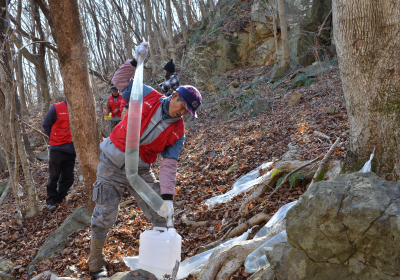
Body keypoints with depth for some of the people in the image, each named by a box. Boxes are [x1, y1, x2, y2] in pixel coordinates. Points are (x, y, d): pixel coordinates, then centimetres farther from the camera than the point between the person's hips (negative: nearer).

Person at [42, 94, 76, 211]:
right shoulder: (56, 108, -6)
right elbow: (46, 124, 1)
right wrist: (53, 137, 2)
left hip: (72, 148, 3)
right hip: (58, 148, -3)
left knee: (68, 176, 10)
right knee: (54, 176, 3)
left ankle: (61, 197, 28)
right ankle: (51, 201, 16)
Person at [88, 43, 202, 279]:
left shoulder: (178, 133, -7)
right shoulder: (148, 96, -10)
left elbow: (169, 165, -12)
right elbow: (120, 82, 2)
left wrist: (167, 195, -23)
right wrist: (135, 61, -10)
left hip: (141, 170, 2)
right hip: (112, 163, -2)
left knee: (159, 214, 1)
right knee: (105, 216, 1)